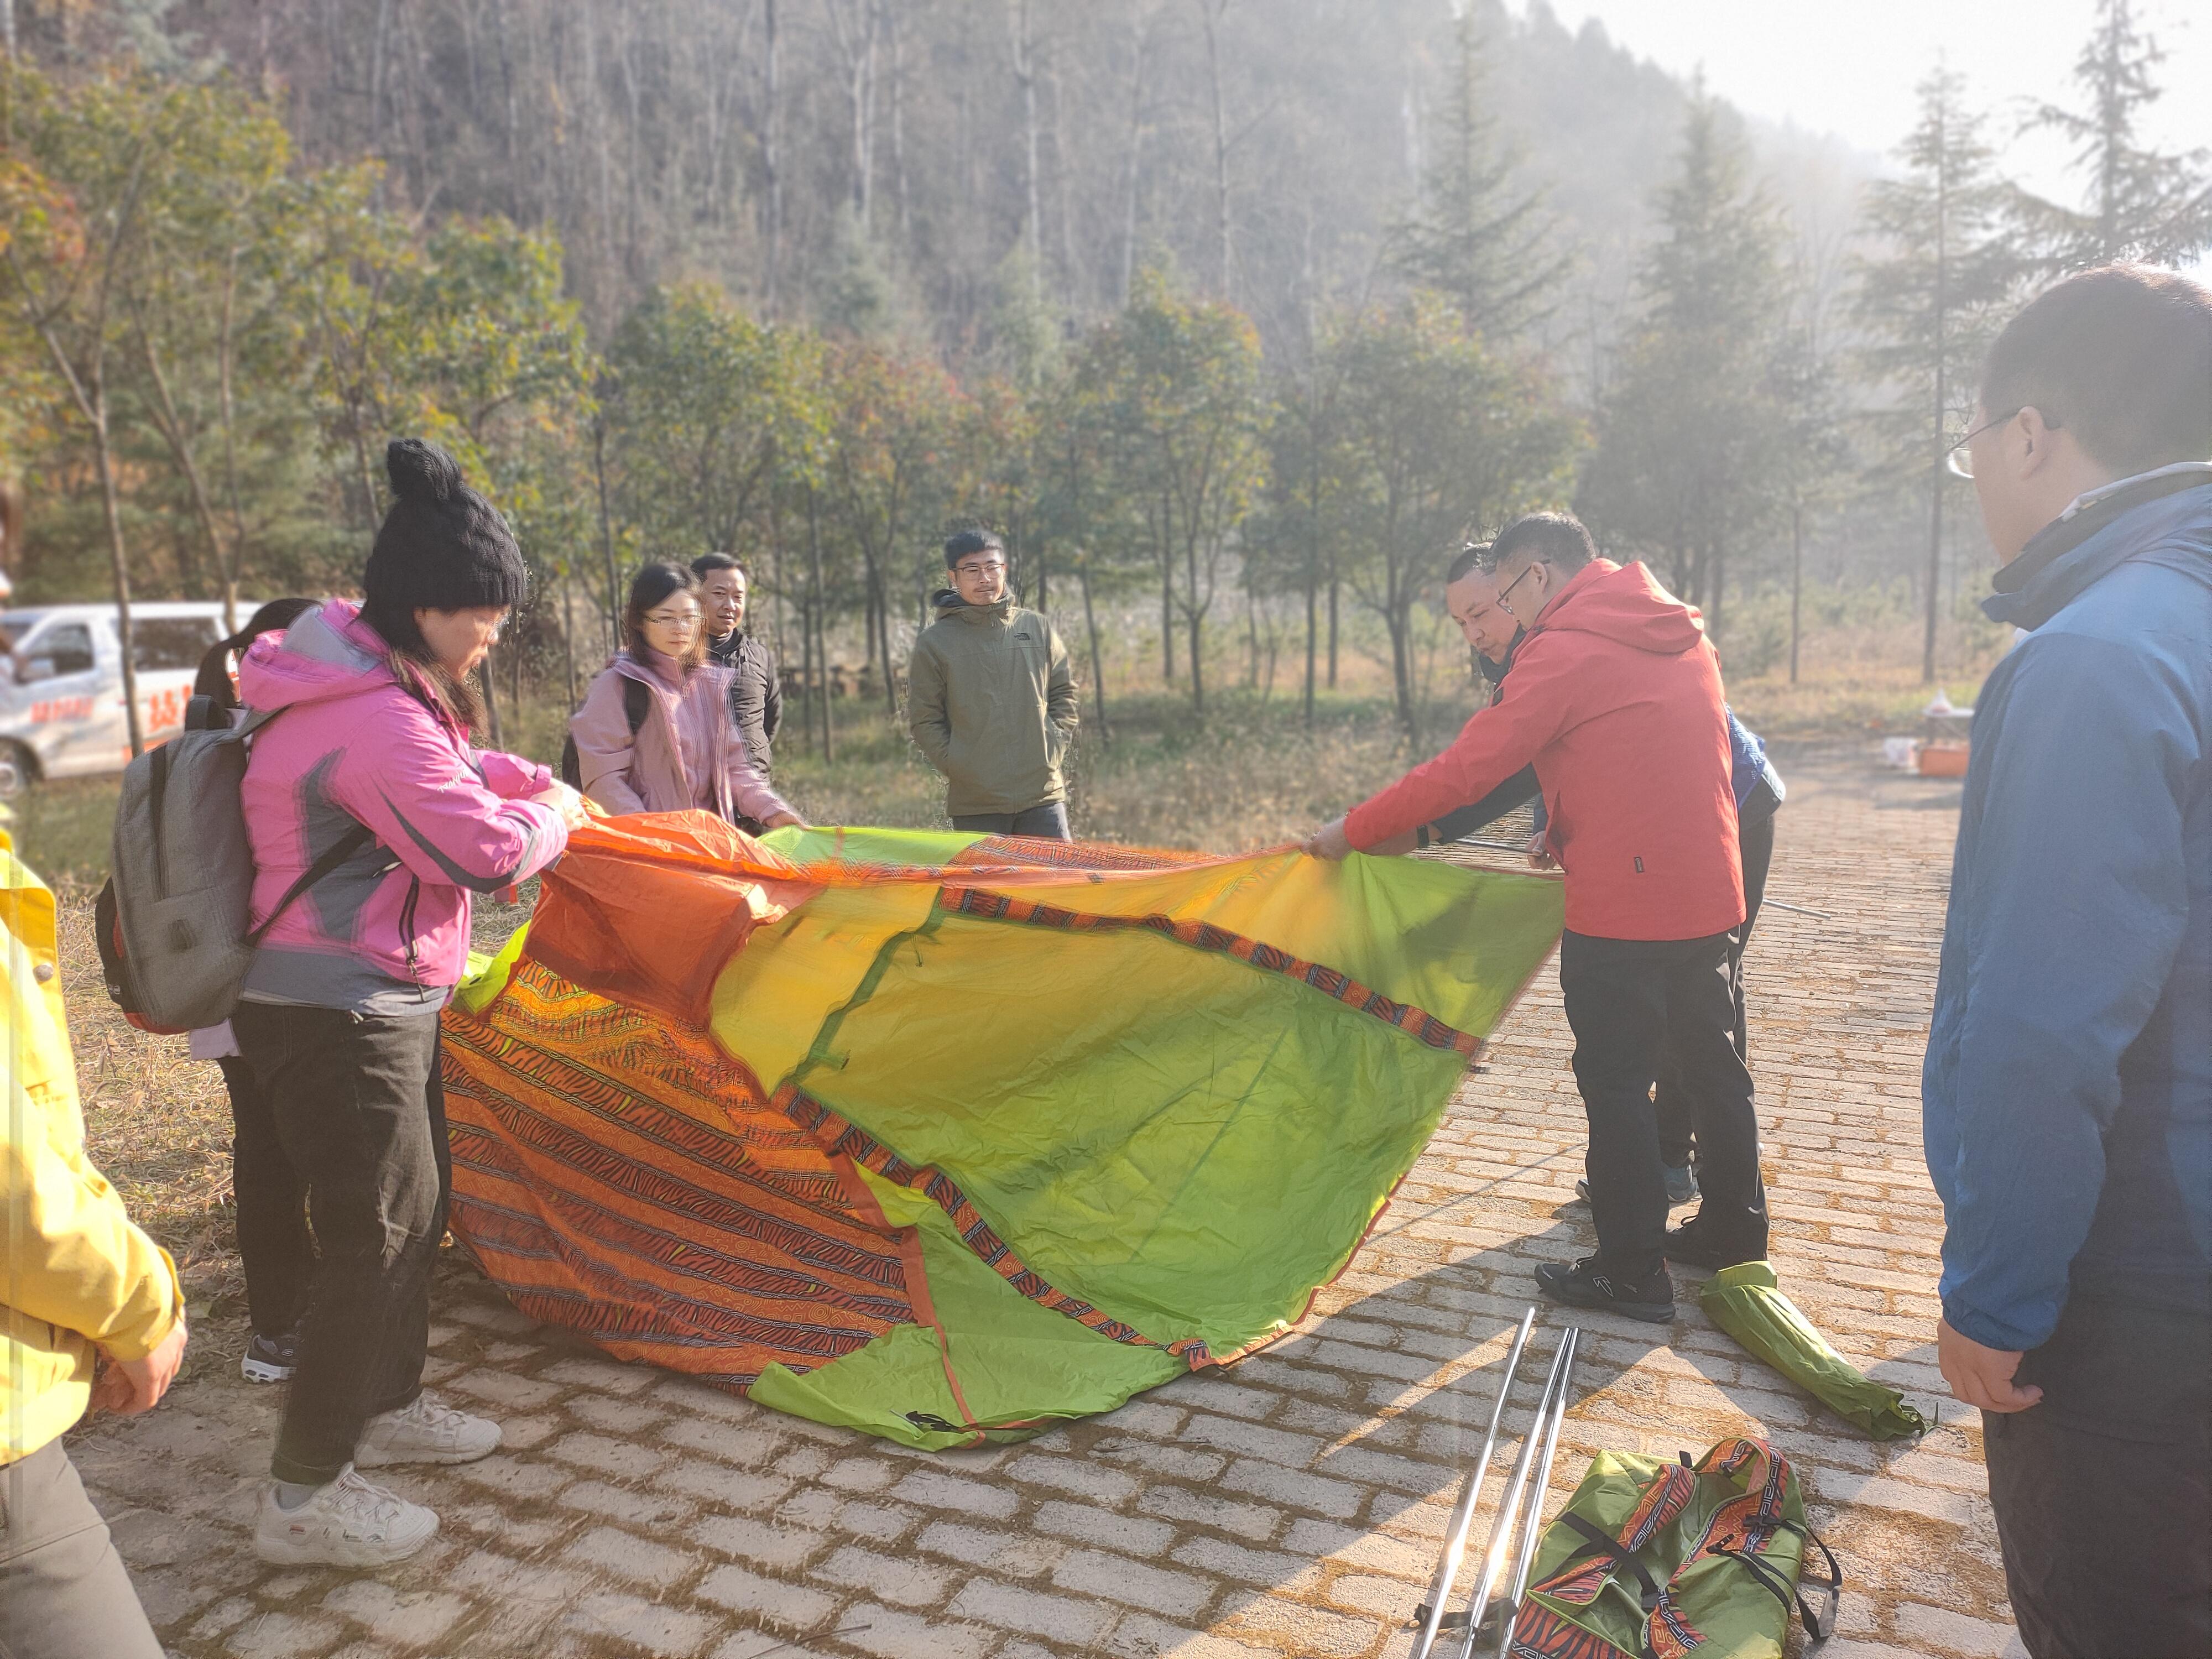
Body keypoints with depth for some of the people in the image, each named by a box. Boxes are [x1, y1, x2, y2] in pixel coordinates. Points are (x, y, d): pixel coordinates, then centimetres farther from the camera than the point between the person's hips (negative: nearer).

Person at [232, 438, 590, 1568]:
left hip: (375, 1003, 10)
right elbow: (487, 851, -22)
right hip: (338, 1019, -10)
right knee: (374, 1236, -1)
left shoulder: (373, 684, 7)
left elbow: (456, 771, 23)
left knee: (416, 1207, 20)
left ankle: (385, 1409, 38)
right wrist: (554, 813, -3)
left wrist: (532, 787, 8)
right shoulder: (371, 718, -26)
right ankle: (303, 1498, 13)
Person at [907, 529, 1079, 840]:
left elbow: (1065, 694, 14)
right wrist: (957, 768, -7)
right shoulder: (934, 642, 2)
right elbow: (924, 720, 2)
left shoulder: (1038, 628, 10)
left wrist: (1053, 750, 2)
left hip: (1043, 794, 2)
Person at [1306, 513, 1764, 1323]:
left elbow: (1466, 768, -18)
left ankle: (1631, 1273, 13)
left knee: (1615, 1083, 3)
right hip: (1710, 898, 8)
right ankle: (1733, 1236, 34)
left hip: (1622, 908, -8)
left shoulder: (1562, 652, -14)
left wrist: (1356, 829, -10)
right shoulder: (1683, 635, 12)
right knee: (1714, 1067, 19)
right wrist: (1570, 833, 24)